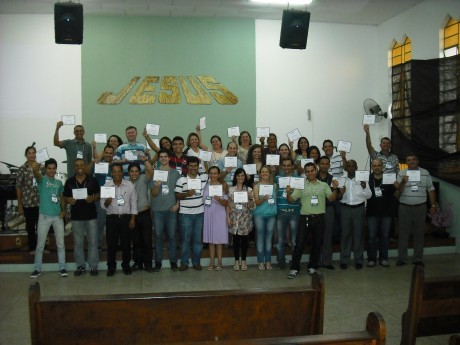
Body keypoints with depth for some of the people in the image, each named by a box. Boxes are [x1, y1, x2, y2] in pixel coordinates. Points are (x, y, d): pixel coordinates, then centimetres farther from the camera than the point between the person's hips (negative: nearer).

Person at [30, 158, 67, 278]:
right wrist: (35, 168, -53)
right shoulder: (42, 180, -4)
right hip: (44, 216, -3)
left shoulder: (59, 182, 9)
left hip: (58, 216, 4)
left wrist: (63, 210, -1)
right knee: (40, 245, 5)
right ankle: (37, 269, 15)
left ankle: (62, 268, 14)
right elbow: (37, 175, -28)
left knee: (60, 244, 7)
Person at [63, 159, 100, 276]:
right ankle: (80, 266, 19)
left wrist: (93, 198, -18)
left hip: (91, 215, -1)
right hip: (76, 216, 1)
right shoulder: (69, 182, 3)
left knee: (93, 242, 2)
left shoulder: (92, 180, 1)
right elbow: (65, 197, 7)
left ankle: (93, 266, 12)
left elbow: (98, 195, 3)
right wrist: (68, 200, -16)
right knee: (78, 243, 8)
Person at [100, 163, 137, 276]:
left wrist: (133, 218, -3)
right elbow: (102, 205, 0)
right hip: (111, 218, 0)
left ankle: (126, 265, 19)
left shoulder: (130, 185, 0)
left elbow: (133, 203, 3)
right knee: (111, 243, 4)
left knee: (126, 243, 6)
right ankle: (111, 266, 15)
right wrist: (107, 202, -23)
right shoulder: (106, 185, 0)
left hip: (126, 217, 0)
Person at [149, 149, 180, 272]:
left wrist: (177, 204, -5)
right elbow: (153, 194, 2)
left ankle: (173, 261, 13)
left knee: (172, 235, 5)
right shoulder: (155, 173, 3)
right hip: (158, 209, 0)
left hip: (171, 209, 0)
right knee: (158, 236, 4)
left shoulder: (175, 173, 5)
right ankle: (158, 262, 11)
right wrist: (156, 186, -18)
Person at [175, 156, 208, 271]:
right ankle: (184, 262, 15)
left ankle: (196, 262, 20)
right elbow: (177, 196, -2)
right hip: (185, 214, -2)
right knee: (185, 239, 4)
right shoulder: (181, 180, -3)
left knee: (198, 239, 9)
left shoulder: (204, 178, 3)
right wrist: (187, 194, -18)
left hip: (199, 214, 2)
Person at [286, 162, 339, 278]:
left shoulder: (323, 185, 7)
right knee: (299, 244, -2)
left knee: (317, 243, 9)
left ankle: (313, 266, 23)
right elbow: (291, 200, 1)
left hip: (319, 218, 2)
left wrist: (335, 189, -17)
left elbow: (332, 198, 0)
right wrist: (288, 193, -19)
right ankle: (294, 268, 5)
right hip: (305, 218, -1)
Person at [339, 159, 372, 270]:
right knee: (345, 234, 1)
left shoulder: (362, 179, 4)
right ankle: (344, 260, 8)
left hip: (359, 208, 0)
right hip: (346, 208, 0)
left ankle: (358, 260, 12)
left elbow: (369, 196, 1)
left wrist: (364, 187, -18)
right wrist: (340, 193, -14)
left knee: (359, 234, 3)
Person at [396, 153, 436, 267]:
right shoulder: (401, 174, 1)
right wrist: (403, 182, -19)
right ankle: (401, 258, 10)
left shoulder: (425, 173, 5)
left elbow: (431, 190, 7)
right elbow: (398, 191, -2)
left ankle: (418, 259, 16)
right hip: (404, 207, -1)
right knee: (403, 233, 3)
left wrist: (433, 205, 3)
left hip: (420, 207, 1)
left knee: (419, 233, 7)